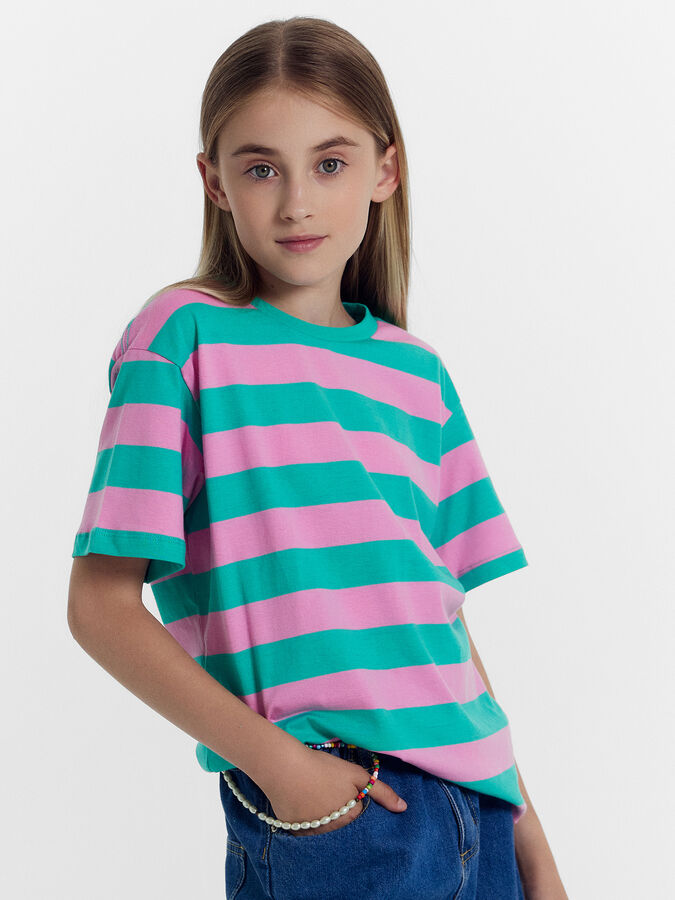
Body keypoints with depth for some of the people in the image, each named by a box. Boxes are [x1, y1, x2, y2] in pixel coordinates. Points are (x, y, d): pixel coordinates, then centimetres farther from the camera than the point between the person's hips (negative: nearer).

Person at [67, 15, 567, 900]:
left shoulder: (418, 376, 11)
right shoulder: (182, 335, -4)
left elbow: (444, 616, 13)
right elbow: (102, 605, -8)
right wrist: (274, 759, -16)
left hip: (477, 804, 5)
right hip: (327, 817, -5)